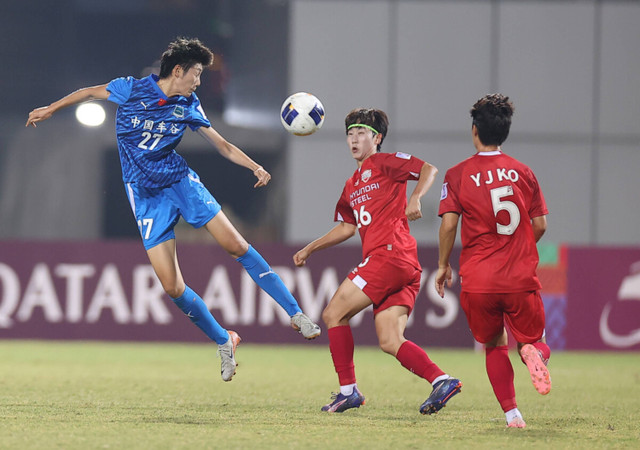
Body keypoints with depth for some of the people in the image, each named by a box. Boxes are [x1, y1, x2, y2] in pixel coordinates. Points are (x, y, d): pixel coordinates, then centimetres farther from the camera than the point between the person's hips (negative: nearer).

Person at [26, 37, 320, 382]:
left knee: (234, 244, -11)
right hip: (146, 194, -2)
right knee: (172, 287, -9)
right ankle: (224, 343, 7)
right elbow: (90, 93, 11)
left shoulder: (188, 106, 1)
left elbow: (222, 145, 8)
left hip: (180, 180, 2)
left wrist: (255, 167, -7)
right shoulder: (132, 89, -7)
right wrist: (51, 109, 16)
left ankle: (295, 313, -5)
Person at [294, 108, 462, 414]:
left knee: (333, 315, -3)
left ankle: (348, 390, -2)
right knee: (390, 342, -2)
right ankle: (441, 381, -12)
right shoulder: (352, 186, 28)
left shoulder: (384, 163, 3)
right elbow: (347, 227, 35)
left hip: (389, 254, -9)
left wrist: (415, 198, -21)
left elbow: (428, 169, -5)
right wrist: (310, 249, 34)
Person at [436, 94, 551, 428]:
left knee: (494, 346, 17)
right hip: (521, 279, 1)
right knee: (533, 340, 15)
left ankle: (511, 413, 0)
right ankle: (533, 352, -24)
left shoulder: (458, 175, -1)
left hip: (478, 281, -1)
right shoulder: (523, 172, 6)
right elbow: (540, 225, 7)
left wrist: (443, 266, 6)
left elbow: (449, 224, -8)